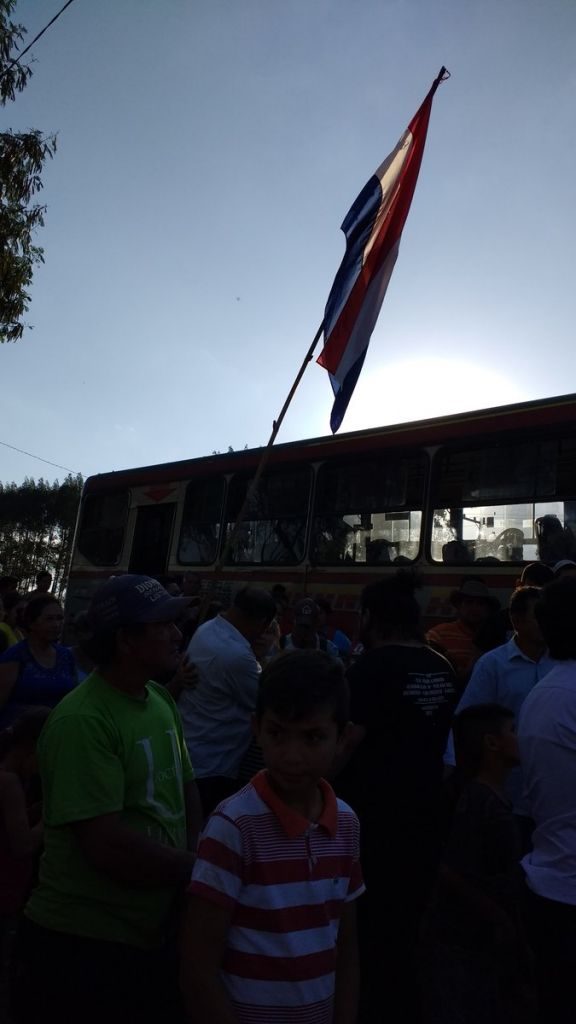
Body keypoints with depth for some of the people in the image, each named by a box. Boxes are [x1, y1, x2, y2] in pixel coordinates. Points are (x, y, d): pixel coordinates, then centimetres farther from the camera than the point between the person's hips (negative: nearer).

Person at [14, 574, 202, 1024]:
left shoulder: (162, 700, 0)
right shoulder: (82, 721, -25)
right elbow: (107, 846, -26)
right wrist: (197, 869, -14)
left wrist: (193, 861, -8)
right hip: (84, 945, -7)